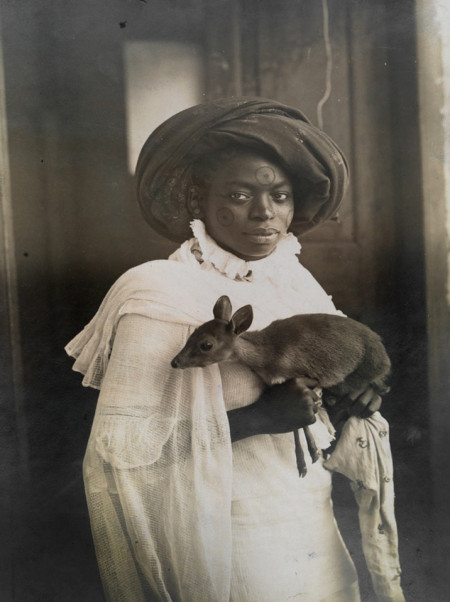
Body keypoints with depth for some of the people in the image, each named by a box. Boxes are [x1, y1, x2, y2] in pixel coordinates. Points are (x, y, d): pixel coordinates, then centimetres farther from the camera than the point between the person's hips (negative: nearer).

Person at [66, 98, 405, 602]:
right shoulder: (162, 297, -15)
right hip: (232, 554, -6)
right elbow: (117, 445, -22)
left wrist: (355, 402, -11)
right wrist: (257, 418, -25)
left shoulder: (296, 283, 3)